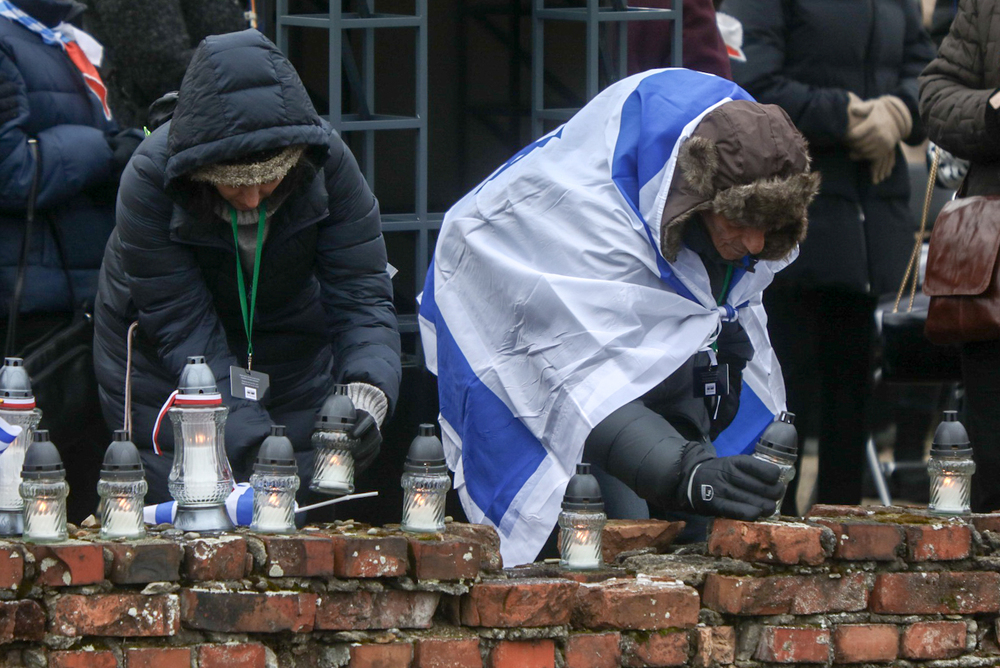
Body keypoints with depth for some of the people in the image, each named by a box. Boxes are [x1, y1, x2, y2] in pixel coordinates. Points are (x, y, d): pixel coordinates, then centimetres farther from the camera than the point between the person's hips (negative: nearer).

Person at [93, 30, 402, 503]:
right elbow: (181, 326, -28)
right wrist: (250, 440, -40)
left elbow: (361, 294, -24)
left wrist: (366, 394, -44)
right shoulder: (149, 179, -29)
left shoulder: (327, 163, -24)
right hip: (161, 371, -2)